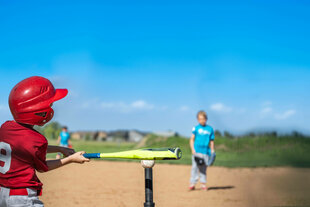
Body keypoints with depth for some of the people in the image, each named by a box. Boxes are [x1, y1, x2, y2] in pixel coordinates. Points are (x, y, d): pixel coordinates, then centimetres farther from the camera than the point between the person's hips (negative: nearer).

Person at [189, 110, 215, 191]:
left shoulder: (210, 129, 10)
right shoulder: (196, 128, 4)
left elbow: (211, 141, 14)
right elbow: (192, 139, 4)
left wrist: (212, 151, 8)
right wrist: (192, 149, -7)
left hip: (206, 151, 2)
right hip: (197, 151, -2)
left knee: (203, 168, 6)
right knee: (195, 167, -5)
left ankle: (203, 184, 12)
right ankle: (192, 183, -2)